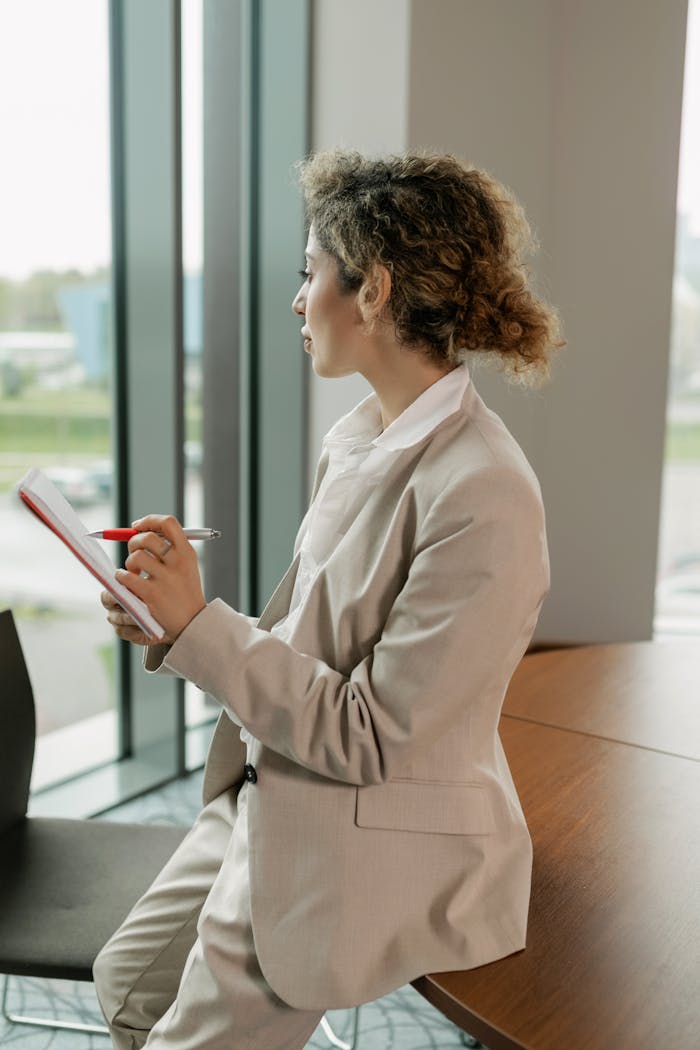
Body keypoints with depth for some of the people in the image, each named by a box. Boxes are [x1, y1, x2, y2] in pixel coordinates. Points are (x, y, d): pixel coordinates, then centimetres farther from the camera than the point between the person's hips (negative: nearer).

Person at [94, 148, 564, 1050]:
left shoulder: (482, 497, -27)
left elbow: (368, 735, -24)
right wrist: (170, 626, -6)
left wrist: (199, 624, -22)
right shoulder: (355, 439, 0)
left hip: (375, 848, -8)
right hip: (274, 799, 8)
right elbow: (315, 642, 7)